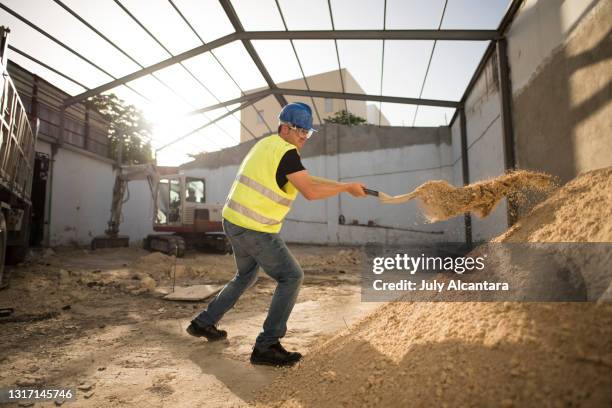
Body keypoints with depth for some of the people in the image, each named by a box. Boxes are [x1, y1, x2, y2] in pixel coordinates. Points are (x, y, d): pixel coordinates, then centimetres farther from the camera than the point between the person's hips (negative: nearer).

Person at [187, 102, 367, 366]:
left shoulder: (266, 144, 15)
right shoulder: (286, 152, -15)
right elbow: (310, 192, -24)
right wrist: (347, 187, -13)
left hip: (234, 221, 10)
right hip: (255, 230, -10)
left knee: (246, 276, 27)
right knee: (291, 277, 0)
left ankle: (203, 323, 37)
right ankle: (266, 346, 1)